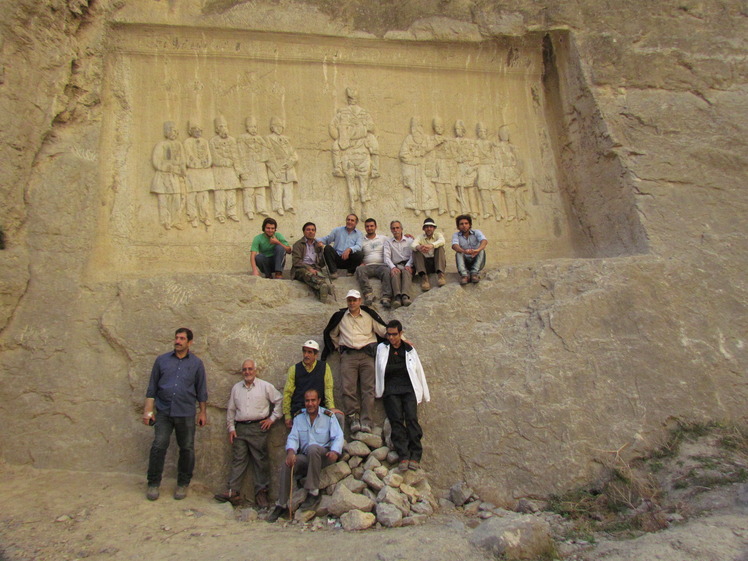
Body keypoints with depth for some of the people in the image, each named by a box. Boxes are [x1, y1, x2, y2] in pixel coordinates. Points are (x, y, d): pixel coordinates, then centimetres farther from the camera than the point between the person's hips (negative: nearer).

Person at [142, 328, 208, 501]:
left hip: (186, 414, 0)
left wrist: (203, 412, 8)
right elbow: (152, 387, 7)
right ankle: (153, 484, 11)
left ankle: (183, 484, 21)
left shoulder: (196, 363, 4)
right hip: (164, 412, 0)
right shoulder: (162, 360, 5)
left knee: (187, 449, 6)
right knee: (158, 447, -5)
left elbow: (201, 390, 8)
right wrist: (148, 410, 2)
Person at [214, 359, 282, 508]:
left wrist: (272, 418, 2)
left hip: (258, 428, -3)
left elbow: (279, 400, 6)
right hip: (240, 428, 3)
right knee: (238, 460, 2)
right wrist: (231, 428, 11)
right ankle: (233, 491, 4)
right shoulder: (236, 388, 14)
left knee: (260, 460, -1)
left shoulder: (265, 386, 3)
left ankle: (261, 492, 6)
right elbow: (231, 410, 17)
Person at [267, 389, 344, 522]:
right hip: (306, 458, 4)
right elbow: (293, 437, 2)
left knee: (312, 448, -35)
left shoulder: (328, 416, 2)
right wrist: (291, 451, -21)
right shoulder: (298, 417, 12)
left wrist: (335, 451, -29)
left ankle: (313, 493, -27)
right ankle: (281, 505, -11)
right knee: (287, 464, -24)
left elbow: (338, 436, -8)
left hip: (324, 455, -3)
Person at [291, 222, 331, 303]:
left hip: (314, 268, 3)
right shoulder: (298, 244, 14)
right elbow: (296, 261, -2)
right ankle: (324, 286, -71)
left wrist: (321, 250, 6)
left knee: (319, 275, -36)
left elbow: (322, 264, 21)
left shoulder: (317, 245, 27)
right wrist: (309, 268, -18)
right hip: (300, 269, -3)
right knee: (308, 274, -40)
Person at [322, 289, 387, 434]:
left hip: (367, 355, -1)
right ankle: (353, 419, -12)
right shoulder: (340, 316, 16)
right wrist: (338, 347, 17)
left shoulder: (369, 315, 14)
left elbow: (384, 330, 15)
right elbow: (330, 334, 28)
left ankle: (366, 422, -14)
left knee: (368, 388, -12)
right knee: (348, 388, -14)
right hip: (348, 355, 1)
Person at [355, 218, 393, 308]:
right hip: (367, 266, 1)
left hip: (381, 265, 0)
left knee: (387, 271, -34)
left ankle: (386, 297, -46)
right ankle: (368, 294, -46)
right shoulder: (361, 241, 19)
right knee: (359, 270, -33)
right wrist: (360, 263, -5)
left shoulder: (383, 238, 21)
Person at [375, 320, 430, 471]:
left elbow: (419, 370, 19)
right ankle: (403, 457, -23)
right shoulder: (381, 348, 15)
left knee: (412, 418, -18)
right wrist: (403, 366, 6)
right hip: (391, 389, 0)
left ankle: (415, 457, -22)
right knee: (396, 419, -17)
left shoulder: (409, 349, 17)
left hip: (408, 387, 1)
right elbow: (384, 369, 7)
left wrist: (424, 393, 18)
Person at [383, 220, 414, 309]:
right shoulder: (388, 241, 20)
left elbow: (412, 255, 7)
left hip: (407, 265, 0)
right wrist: (392, 267, -16)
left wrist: (408, 265, -14)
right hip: (395, 266, 0)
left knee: (406, 271, -36)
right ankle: (397, 297, -54)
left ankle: (405, 296, -56)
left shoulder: (409, 241, 22)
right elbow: (386, 257, 5)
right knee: (395, 272, -36)